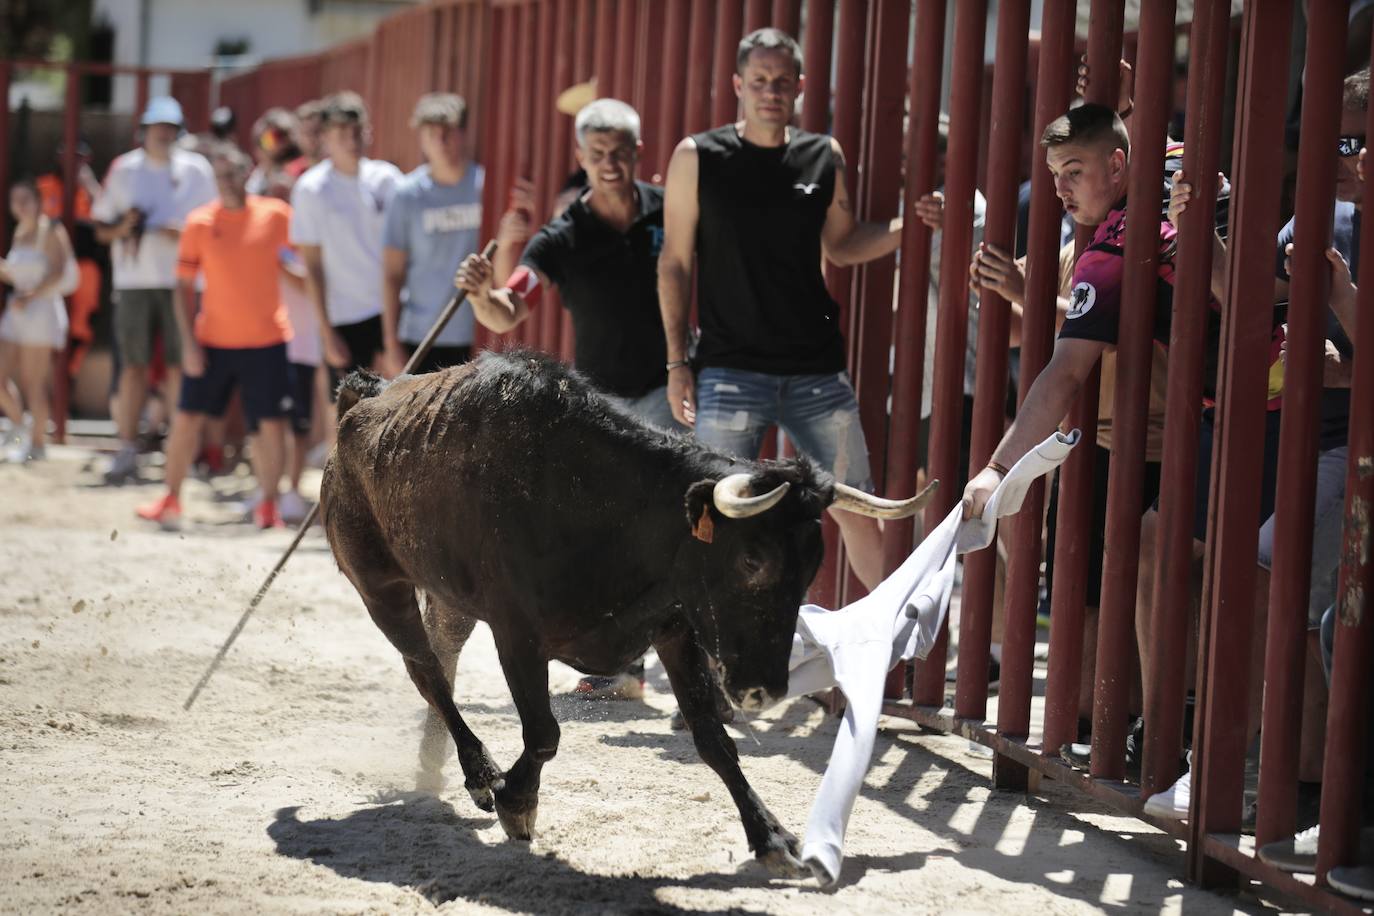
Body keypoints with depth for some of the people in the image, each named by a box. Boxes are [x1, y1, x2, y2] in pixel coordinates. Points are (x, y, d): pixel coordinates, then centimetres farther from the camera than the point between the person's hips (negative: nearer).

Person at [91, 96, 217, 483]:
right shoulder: (124, 170, 8)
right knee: (133, 366, 1)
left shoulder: (196, 170, 4)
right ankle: (126, 451, 4)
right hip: (134, 280, 1)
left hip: (182, 281, -1)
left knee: (179, 367, -2)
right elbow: (101, 228, 10)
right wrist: (122, 229, -11)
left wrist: (182, 233, -12)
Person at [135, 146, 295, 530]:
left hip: (266, 340, -1)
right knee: (186, 417, 1)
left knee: (271, 424, -1)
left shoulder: (275, 215, -3)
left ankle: (268, 504, 12)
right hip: (212, 340, 1)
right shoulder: (199, 223, -1)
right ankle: (170, 501, 14)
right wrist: (188, 343, -5)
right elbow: (184, 286, 1)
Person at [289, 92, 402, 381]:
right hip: (345, 315, -2)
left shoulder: (387, 178, 3)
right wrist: (326, 332, -4)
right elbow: (312, 265, -2)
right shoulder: (311, 189, -4)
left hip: (393, 309, 2)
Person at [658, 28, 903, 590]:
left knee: (857, 512, 7)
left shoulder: (824, 157, 7)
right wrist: (677, 363, -2)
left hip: (816, 371, 3)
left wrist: (907, 225, 2)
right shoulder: (697, 158, -1)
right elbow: (675, 263, 2)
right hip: (730, 371, -3)